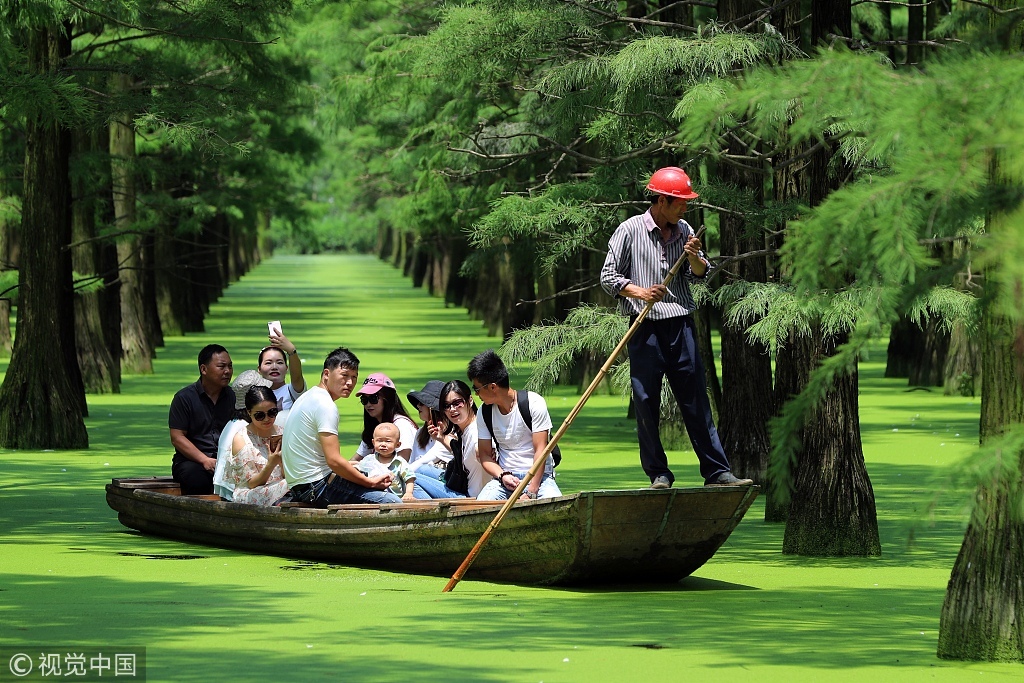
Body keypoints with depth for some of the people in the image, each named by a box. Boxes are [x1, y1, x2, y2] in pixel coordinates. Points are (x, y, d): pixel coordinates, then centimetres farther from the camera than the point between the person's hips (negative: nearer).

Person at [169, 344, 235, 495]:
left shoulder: (233, 397, 15)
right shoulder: (184, 397, 3)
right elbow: (177, 438, -3)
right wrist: (205, 460, -16)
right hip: (191, 460, -3)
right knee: (197, 477, -38)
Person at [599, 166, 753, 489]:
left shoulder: (684, 231, 10)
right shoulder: (629, 230, -2)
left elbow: (700, 275, 12)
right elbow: (608, 277, -2)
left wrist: (694, 257, -9)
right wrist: (639, 292, -18)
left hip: (681, 326, 4)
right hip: (645, 328, -3)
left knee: (697, 401, 3)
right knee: (646, 404, -1)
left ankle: (716, 471, 3)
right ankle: (659, 473, 8)